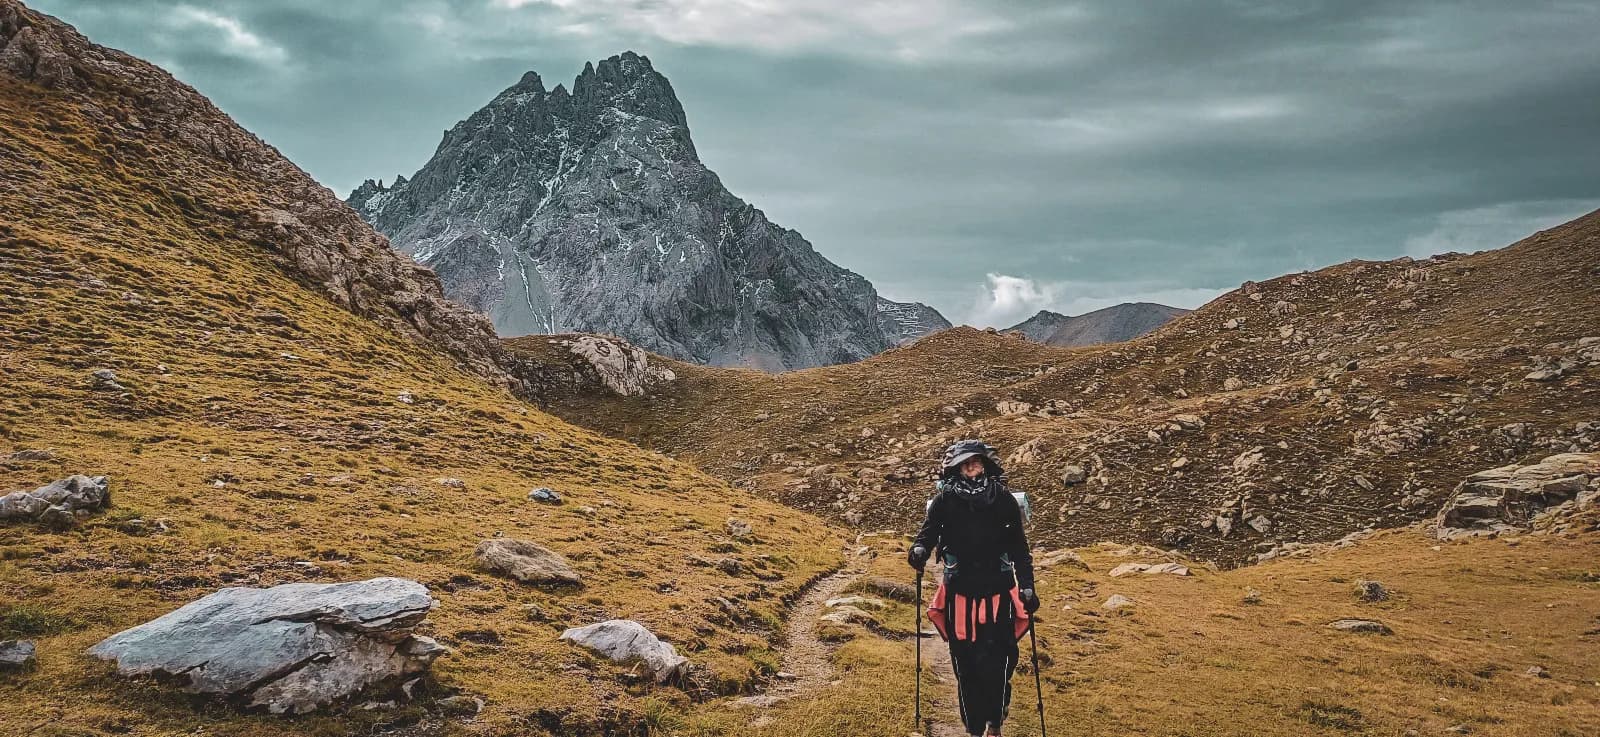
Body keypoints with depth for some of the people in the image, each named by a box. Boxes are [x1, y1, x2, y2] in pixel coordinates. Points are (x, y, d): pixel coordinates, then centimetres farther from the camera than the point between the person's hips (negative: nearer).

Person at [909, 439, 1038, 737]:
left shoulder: (1003, 499, 2)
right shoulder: (945, 500, 1)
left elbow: (1019, 547, 6)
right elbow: (928, 531, -5)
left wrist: (1027, 586, 0)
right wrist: (919, 550, -27)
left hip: (998, 594, 0)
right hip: (960, 595, 0)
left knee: (996, 663, -6)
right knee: (966, 667, 4)